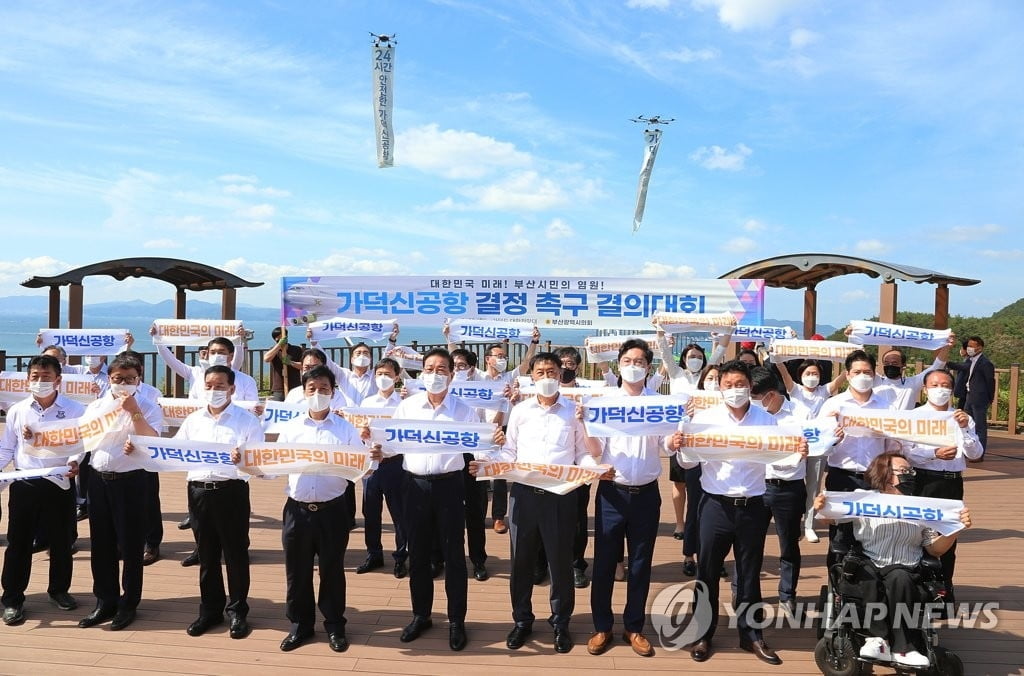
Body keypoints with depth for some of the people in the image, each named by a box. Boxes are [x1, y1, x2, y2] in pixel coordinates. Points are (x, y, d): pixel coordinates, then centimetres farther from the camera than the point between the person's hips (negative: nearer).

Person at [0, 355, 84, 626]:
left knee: (61, 542, 11)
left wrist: (76, 461, -23)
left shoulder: (74, 410, -5)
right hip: (24, 485, 1)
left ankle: (59, 590, 30)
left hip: (59, 484, -1)